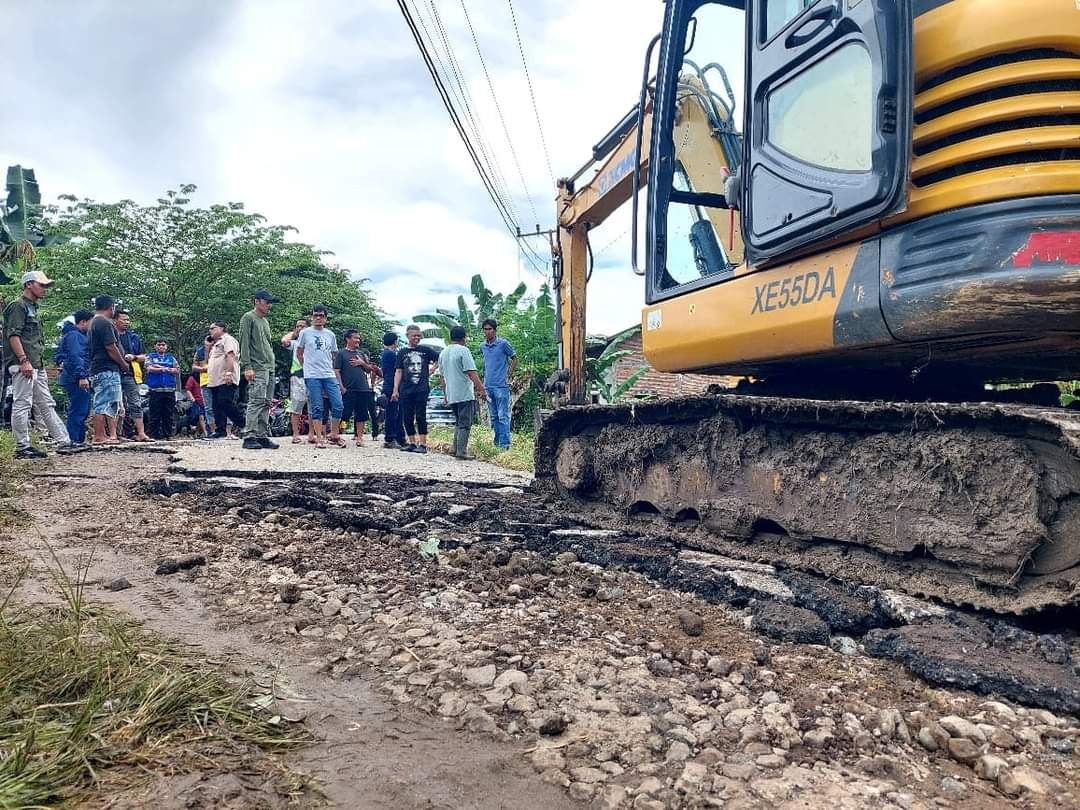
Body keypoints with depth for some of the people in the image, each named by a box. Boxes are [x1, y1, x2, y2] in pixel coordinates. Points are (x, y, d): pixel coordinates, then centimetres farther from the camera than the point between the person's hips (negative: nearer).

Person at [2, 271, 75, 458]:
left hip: (37, 366, 10)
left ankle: (64, 442, 13)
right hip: (23, 365, -10)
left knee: (47, 405, 10)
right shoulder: (18, 306, -6)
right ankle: (22, 447, -3)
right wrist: (24, 360, -23)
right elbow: (13, 335, -15)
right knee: (22, 405, -6)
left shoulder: (34, 308, 22)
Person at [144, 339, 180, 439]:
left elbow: (177, 370, 4)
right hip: (155, 390, -2)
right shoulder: (150, 356, 12)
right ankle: (154, 435, 1)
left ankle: (168, 435, 5)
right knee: (155, 415, -3)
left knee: (169, 414, 1)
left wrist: (159, 367, -4)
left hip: (170, 390, 2)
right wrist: (165, 369, -10)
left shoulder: (171, 358, 19)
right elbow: (149, 369, -4)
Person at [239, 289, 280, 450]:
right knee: (256, 402, -13)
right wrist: (247, 366, -16)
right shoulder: (248, 318, -1)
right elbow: (244, 343, -9)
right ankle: (249, 437, -13)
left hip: (270, 368, 8)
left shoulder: (265, 321, 23)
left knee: (266, 404, 5)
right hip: (257, 368, -8)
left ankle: (263, 437, 7)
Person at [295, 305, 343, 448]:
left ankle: (334, 435, 13)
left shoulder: (331, 335, 14)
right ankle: (319, 438, 4)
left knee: (338, 405, -2)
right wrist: (308, 367, 10)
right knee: (317, 408, -3)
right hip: (312, 376, -3)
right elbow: (299, 354, 11)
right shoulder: (305, 333, 4)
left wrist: (330, 368, 11)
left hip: (329, 375, 3)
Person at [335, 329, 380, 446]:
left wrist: (362, 363, -2)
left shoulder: (362, 354, 19)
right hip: (348, 390, -5)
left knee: (361, 415, 6)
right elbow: (336, 371, -4)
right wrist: (341, 387, -12)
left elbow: (369, 370, 18)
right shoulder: (341, 354, 2)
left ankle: (360, 437, 11)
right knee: (344, 414, -6)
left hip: (363, 388, 5)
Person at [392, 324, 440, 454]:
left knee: (420, 417, -5)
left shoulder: (426, 350, 7)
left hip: (422, 389, -3)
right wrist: (395, 390, 2)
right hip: (406, 390, 3)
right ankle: (412, 443, 16)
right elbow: (398, 372, 9)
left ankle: (423, 444, -3)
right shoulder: (402, 353, 11)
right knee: (407, 418, 5)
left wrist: (431, 370, 2)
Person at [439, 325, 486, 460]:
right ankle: (461, 452, -4)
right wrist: (482, 389, -15)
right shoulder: (463, 350, -9)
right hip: (465, 394, -7)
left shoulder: (443, 353, 14)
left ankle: (455, 449, 16)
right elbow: (472, 373, -17)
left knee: (459, 422, 18)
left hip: (451, 395, 7)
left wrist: (445, 394, 28)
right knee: (465, 424, -3)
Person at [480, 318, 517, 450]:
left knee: (503, 416, -8)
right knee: (494, 417, 11)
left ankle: (505, 444, -8)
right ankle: (497, 443, 17)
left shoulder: (503, 343, -6)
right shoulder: (482, 346, 11)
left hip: (501, 386, -6)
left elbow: (514, 359, 3)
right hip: (488, 386, 6)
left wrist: (508, 376, -2)